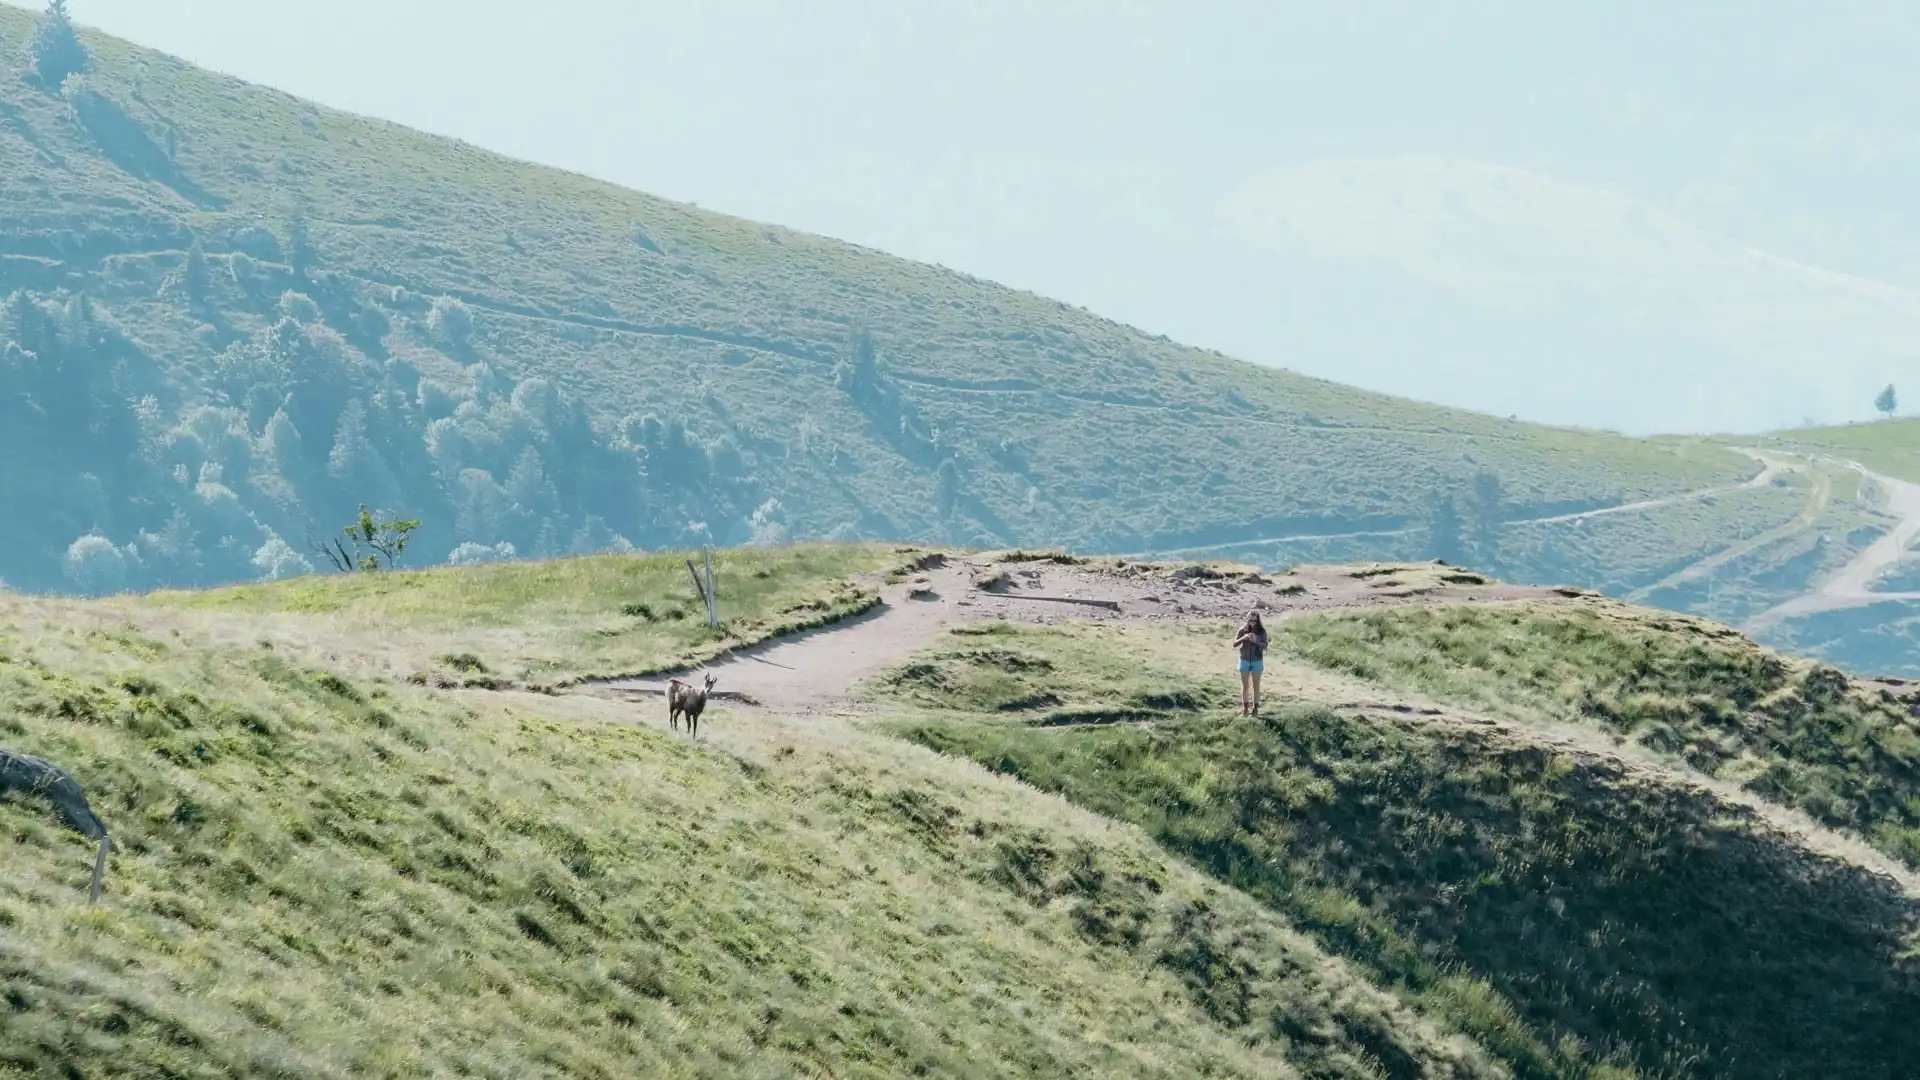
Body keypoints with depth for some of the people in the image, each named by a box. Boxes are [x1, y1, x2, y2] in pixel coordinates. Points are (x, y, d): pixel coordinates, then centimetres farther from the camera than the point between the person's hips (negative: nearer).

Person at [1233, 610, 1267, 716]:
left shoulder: (1261, 631, -8)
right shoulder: (1243, 630, -7)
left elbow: (1265, 646, -10)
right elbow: (1234, 644, -8)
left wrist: (1256, 641, -28)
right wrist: (1243, 638, -27)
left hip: (1257, 661, -1)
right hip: (1244, 660, 1)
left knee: (1256, 685, 4)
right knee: (1245, 685, 6)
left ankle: (1255, 708, 9)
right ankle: (1245, 708, 13)